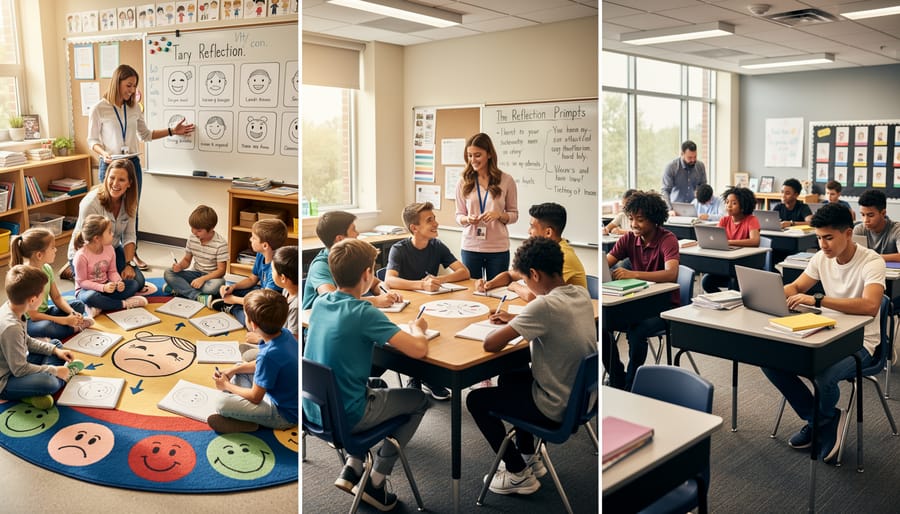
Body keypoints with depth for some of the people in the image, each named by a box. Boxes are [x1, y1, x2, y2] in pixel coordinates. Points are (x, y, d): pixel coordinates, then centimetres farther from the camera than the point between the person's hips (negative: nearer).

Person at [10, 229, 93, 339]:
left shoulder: (47, 268, -2)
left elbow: (57, 297, 6)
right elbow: (33, 316, -25)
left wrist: (73, 313, -13)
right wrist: (65, 320, -25)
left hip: (45, 313, 8)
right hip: (27, 322, -8)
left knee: (78, 305, 4)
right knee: (46, 326, -37)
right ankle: (75, 328, -11)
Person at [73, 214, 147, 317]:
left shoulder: (109, 249, -4)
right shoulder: (82, 255, -22)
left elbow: (112, 272, 4)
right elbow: (82, 281, -17)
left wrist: (118, 282, -18)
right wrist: (103, 288, -30)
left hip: (106, 286, 6)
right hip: (86, 289, -6)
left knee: (133, 284, -12)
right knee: (91, 298, -41)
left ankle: (99, 307, -23)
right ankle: (124, 303, -21)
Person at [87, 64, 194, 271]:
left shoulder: (134, 108, 3)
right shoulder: (99, 109, -9)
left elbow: (145, 134, 13)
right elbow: (92, 140, -4)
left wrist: (172, 131, 4)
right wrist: (104, 154, -23)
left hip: (133, 164, 4)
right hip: (109, 166, -4)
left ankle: (132, 253, 27)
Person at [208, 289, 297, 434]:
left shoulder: (269, 354, -33)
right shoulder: (285, 333, -8)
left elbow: (255, 397, -20)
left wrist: (227, 386, -3)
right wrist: (233, 370, 5)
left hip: (284, 415, -9)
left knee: (222, 404, -20)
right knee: (237, 372, 18)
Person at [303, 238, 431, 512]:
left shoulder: (320, 303, -1)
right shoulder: (364, 313, -23)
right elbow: (419, 350, -25)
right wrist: (416, 328, -4)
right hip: (344, 417, -7)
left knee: (377, 390, 34)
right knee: (419, 400, 16)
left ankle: (352, 468, 25)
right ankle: (375, 482, 17)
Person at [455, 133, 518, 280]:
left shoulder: (506, 180, -2)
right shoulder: (464, 181, 3)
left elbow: (514, 215, 4)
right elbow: (459, 215, 7)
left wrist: (499, 214, -15)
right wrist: (468, 219, -14)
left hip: (498, 248, -1)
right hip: (470, 247, 1)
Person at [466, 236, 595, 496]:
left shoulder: (545, 305, -29)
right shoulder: (582, 294, -4)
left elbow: (490, 344, -27)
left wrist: (502, 329, -5)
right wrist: (514, 320, 12)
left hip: (556, 407, -8)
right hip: (580, 396, 8)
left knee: (476, 400, 9)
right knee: (509, 378, 29)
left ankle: (519, 474, 19)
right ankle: (529, 458, 38)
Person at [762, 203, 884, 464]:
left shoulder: (871, 262, -19)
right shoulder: (822, 257, 1)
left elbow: (870, 305, -36)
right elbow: (795, 287, 10)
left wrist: (817, 300, -41)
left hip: (861, 342, -7)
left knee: (824, 377, -35)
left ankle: (823, 420, 4)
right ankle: (821, 420, 7)